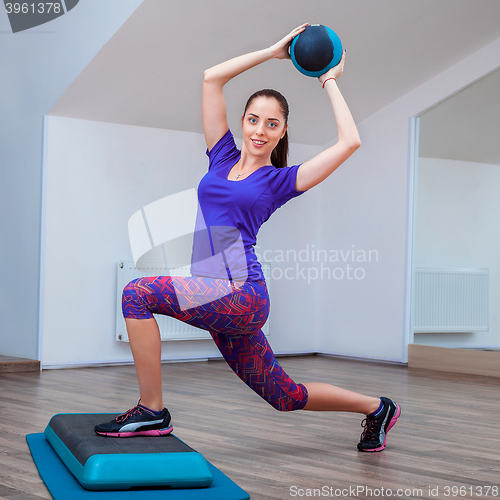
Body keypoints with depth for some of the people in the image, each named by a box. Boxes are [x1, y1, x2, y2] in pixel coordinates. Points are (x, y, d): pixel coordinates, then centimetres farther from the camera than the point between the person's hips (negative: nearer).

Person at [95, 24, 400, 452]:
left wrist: (329, 83, 8)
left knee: (138, 293, -21)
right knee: (285, 397, 15)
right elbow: (212, 78, 13)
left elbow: (349, 142, -4)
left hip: (242, 293, -6)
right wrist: (273, 52, 13)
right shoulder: (223, 157, 15)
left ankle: (152, 411, -12)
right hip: (221, 302, 7)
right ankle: (376, 408, 33)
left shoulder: (280, 180, 2)